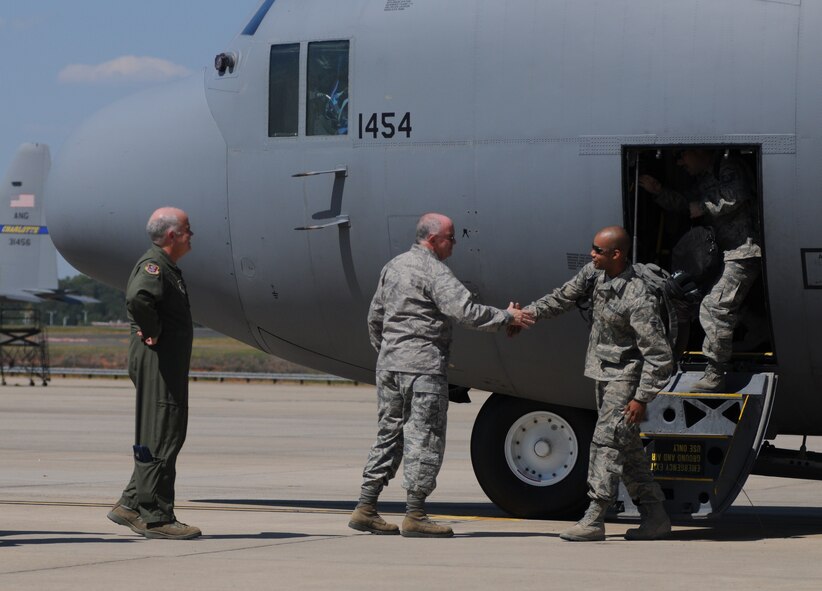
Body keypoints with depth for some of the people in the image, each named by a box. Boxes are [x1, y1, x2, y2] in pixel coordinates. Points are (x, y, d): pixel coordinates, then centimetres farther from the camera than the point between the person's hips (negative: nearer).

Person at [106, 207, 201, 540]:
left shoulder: (167, 268, 19)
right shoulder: (153, 265, -14)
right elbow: (138, 298, -35)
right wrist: (152, 333, -22)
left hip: (170, 365, 11)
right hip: (157, 362, -11)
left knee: (167, 435, 14)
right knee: (161, 438, -9)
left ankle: (131, 506, 19)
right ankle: (155, 517, -7)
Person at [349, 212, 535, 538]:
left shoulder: (393, 266, 15)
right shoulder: (434, 272, -12)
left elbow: (375, 317, 21)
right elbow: (466, 312, -21)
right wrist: (507, 317, -11)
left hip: (389, 364, 9)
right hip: (423, 366, -9)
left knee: (389, 432, 13)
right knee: (425, 437, -5)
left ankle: (365, 509, 12)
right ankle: (415, 515, -6)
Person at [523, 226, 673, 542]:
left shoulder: (638, 300, -26)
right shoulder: (594, 274, -1)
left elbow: (659, 354, -23)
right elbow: (564, 297, 15)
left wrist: (642, 398, -22)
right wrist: (528, 313, 4)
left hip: (625, 375, -9)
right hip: (604, 372, 9)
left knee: (606, 441, -14)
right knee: (626, 446, 12)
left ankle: (593, 520, -14)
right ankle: (655, 516, 18)